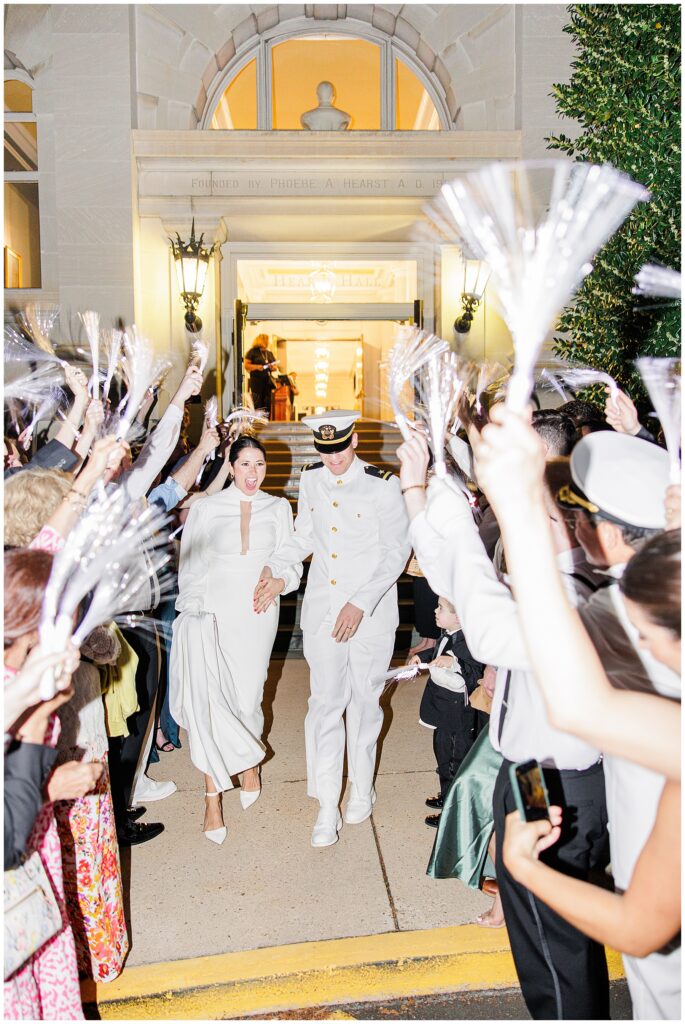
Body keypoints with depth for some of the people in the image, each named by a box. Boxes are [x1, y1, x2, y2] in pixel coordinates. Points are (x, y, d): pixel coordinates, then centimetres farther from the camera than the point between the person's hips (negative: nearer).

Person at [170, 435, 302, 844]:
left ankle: (249, 761, 35)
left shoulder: (278, 508, 11)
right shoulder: (205, 508, 6)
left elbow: (291, 560, 10)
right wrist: (197, 611, -4)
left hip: (258, 614, 1)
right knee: (207, 699, -13)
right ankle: (213, 795, 1)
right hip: (213, 611, -1)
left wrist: (278, 581, -12)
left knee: (247, 699, 2)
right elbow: (191, 567, 6)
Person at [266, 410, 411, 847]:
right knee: (325, 703, 3)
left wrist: (360, 604, -15)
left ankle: (362, 790, 32)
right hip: (322, 608, 3)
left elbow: (396, 552, -9)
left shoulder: (383, 486, -10)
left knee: (363, 701, 10)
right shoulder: (311, 479, 6)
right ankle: (328, 806, 13)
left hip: (370, 612, -3)